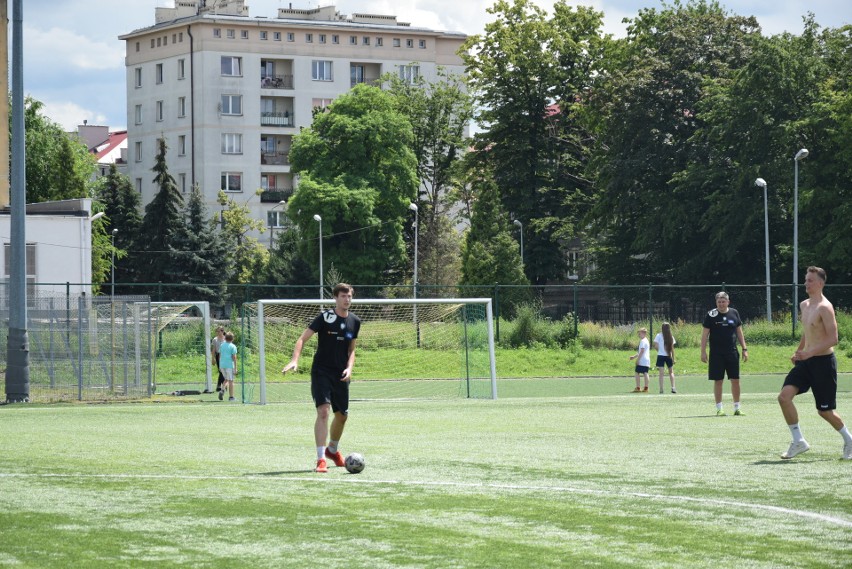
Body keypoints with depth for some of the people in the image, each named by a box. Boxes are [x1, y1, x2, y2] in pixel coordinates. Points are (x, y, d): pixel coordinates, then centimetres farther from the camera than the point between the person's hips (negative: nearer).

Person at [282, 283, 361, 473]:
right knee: (323, 411, -19)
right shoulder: (325, 317, -11)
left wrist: (349, 368, -2)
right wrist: (294, 361, -27)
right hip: (321, 372, -6)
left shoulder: (354, 321, 5)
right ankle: (321, 459, -20)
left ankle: (333, 450, 42)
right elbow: (302, 338, -13)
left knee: (342, 415, 15)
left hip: (341, 376, 6)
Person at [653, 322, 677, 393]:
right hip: (669, 356, 2)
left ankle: (661, 389, -6)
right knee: (671, 372, 13)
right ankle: (673, 387, 3)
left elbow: (655, 346, -9)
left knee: (661, 373, -1)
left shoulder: (659, 336, -5)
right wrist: (673, 358, 7)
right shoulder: (671, 337, 2)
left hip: (661, 356, -2)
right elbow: (672, 348, 3)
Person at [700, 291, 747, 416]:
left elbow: (739, 332, 13)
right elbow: (705, 334, -1)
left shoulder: (734, 313, 6)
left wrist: (744, 349, 9)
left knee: (735, 380, 2)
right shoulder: (711, 315, -2)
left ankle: (737, 408, 11)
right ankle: (719, 408, 6)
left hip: (732, 352, 3)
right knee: (718, 381, 0)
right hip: (716, 353, -3)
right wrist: (703, 351, -7)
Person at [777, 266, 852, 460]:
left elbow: (833, 339, -22)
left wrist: (809, 353, -28)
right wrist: (798, 352, 18)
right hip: (806, 360, 8)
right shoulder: (804, 305, 11)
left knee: (824, 410, 1)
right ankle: (799, 442, -5)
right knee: (784, 396, -11)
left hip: (823, 362, -8)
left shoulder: (824, 307, -16)